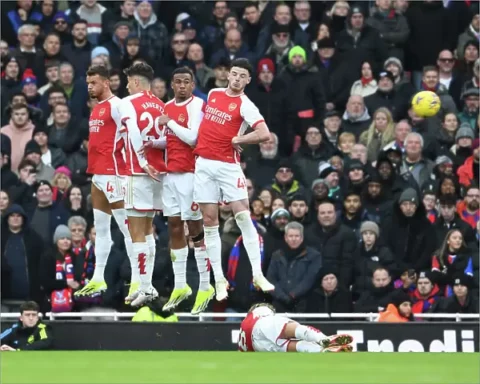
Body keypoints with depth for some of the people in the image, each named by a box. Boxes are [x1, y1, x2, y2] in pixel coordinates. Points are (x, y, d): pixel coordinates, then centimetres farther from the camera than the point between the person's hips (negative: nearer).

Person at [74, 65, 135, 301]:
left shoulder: (116, 105, -11)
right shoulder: (97, 108, 17)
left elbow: (128, 136, -16)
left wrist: (126, 163, -20)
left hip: (113, 172, -10)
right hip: (98, 172, 10)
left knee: (126, 226, -8)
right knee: (100, 227, 12)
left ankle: (137, 279, -8)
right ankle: (98, 279, 17)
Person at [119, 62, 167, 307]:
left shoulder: (128, 103, -6)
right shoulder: (160, 105, 12)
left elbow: (134, 134, -18)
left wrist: (144, 164, -15)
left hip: (140, 172, -7)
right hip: (159, 171, 7)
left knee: (137, 232, -4)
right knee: (146, 228, 16)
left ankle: (145, 287, -9)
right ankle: (146, 284, 17)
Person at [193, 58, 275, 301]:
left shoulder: (245, 105, -7)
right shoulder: (213, 94, 11)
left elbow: (265, 134, -19)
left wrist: (237, 140, -12)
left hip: (228, 166, -5)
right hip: (204, 163, 5)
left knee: (243, 217, -12)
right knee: (209, 221, 3)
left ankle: (257, 274, -9)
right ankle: (219, 279, 7)